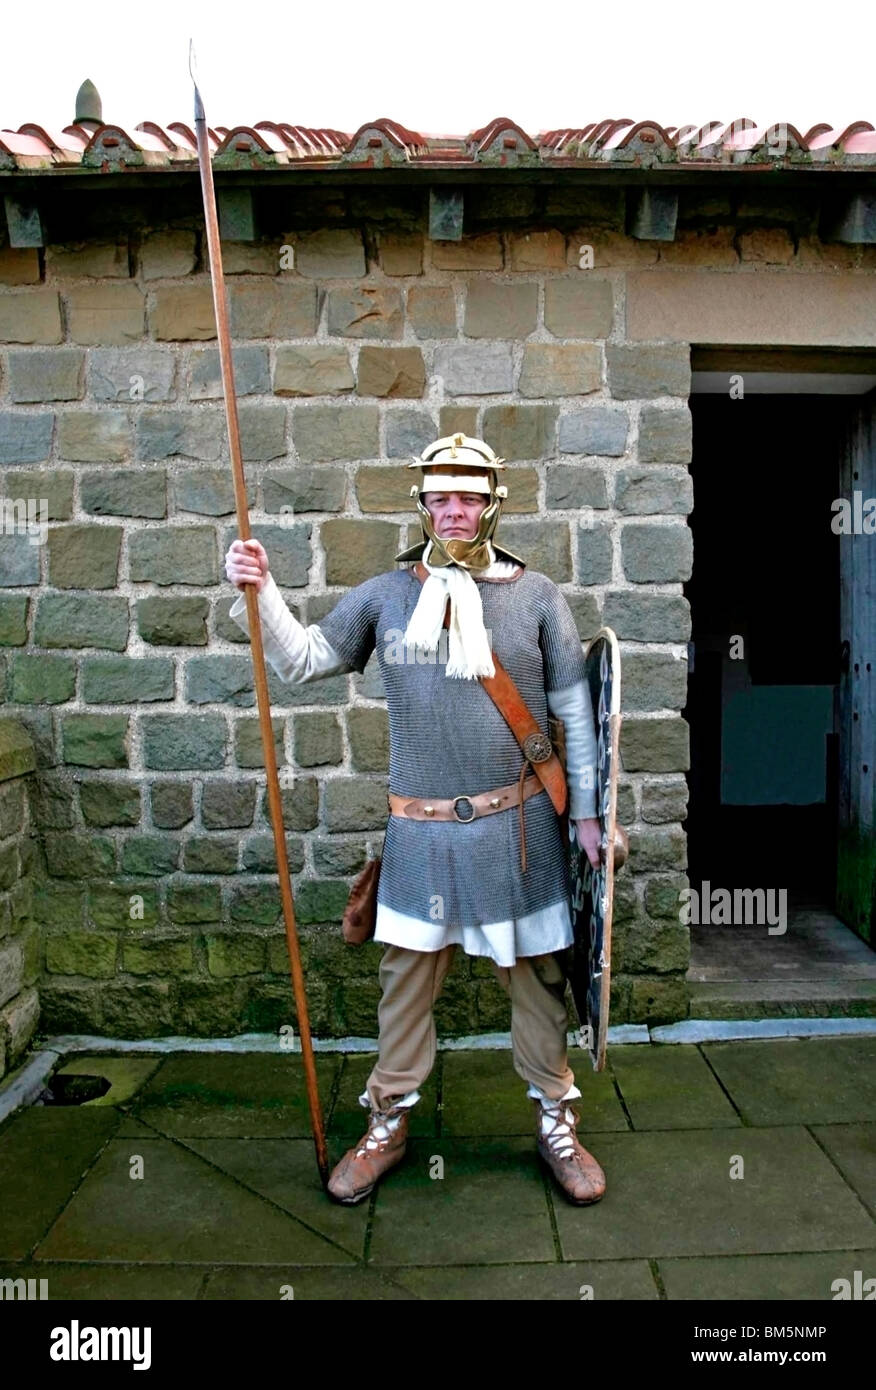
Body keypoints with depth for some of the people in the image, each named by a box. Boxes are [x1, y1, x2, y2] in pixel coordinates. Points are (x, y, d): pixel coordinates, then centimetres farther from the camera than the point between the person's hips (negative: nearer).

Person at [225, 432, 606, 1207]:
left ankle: (556, 1122, 30)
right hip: (420, 830, 1)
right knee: (406, 977, 11)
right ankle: (387, 1124, 30)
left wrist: (587, 810, 2)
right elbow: (302, 662, 5)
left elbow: (575, 710, 3)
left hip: (516, 824, -1)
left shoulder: (535, 596, -1)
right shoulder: (385, 596, 3)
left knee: (535, 975, 11)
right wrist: (260, 593, -10)